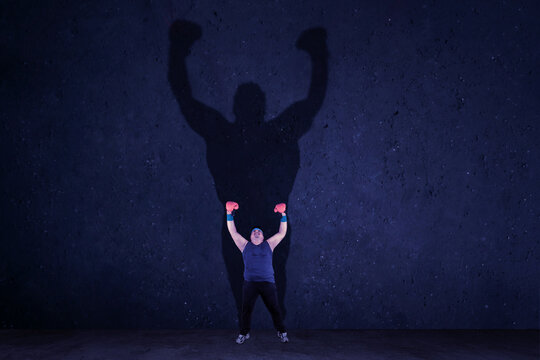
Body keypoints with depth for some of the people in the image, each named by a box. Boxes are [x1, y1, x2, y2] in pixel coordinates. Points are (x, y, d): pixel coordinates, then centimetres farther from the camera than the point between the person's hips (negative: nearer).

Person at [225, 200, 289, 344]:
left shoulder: (269, 244, 15)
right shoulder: (245, 245, 14)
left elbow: (282, 233, 12)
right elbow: (233, 232, 11)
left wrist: (283, 215, 4)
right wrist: (229, 214, 2)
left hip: (268, 282, 0)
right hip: (250, 283, 0)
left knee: (275, 309, 2)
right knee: (246, 310, 1)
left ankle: (282, 332, 16)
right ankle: (244, 333, 16)